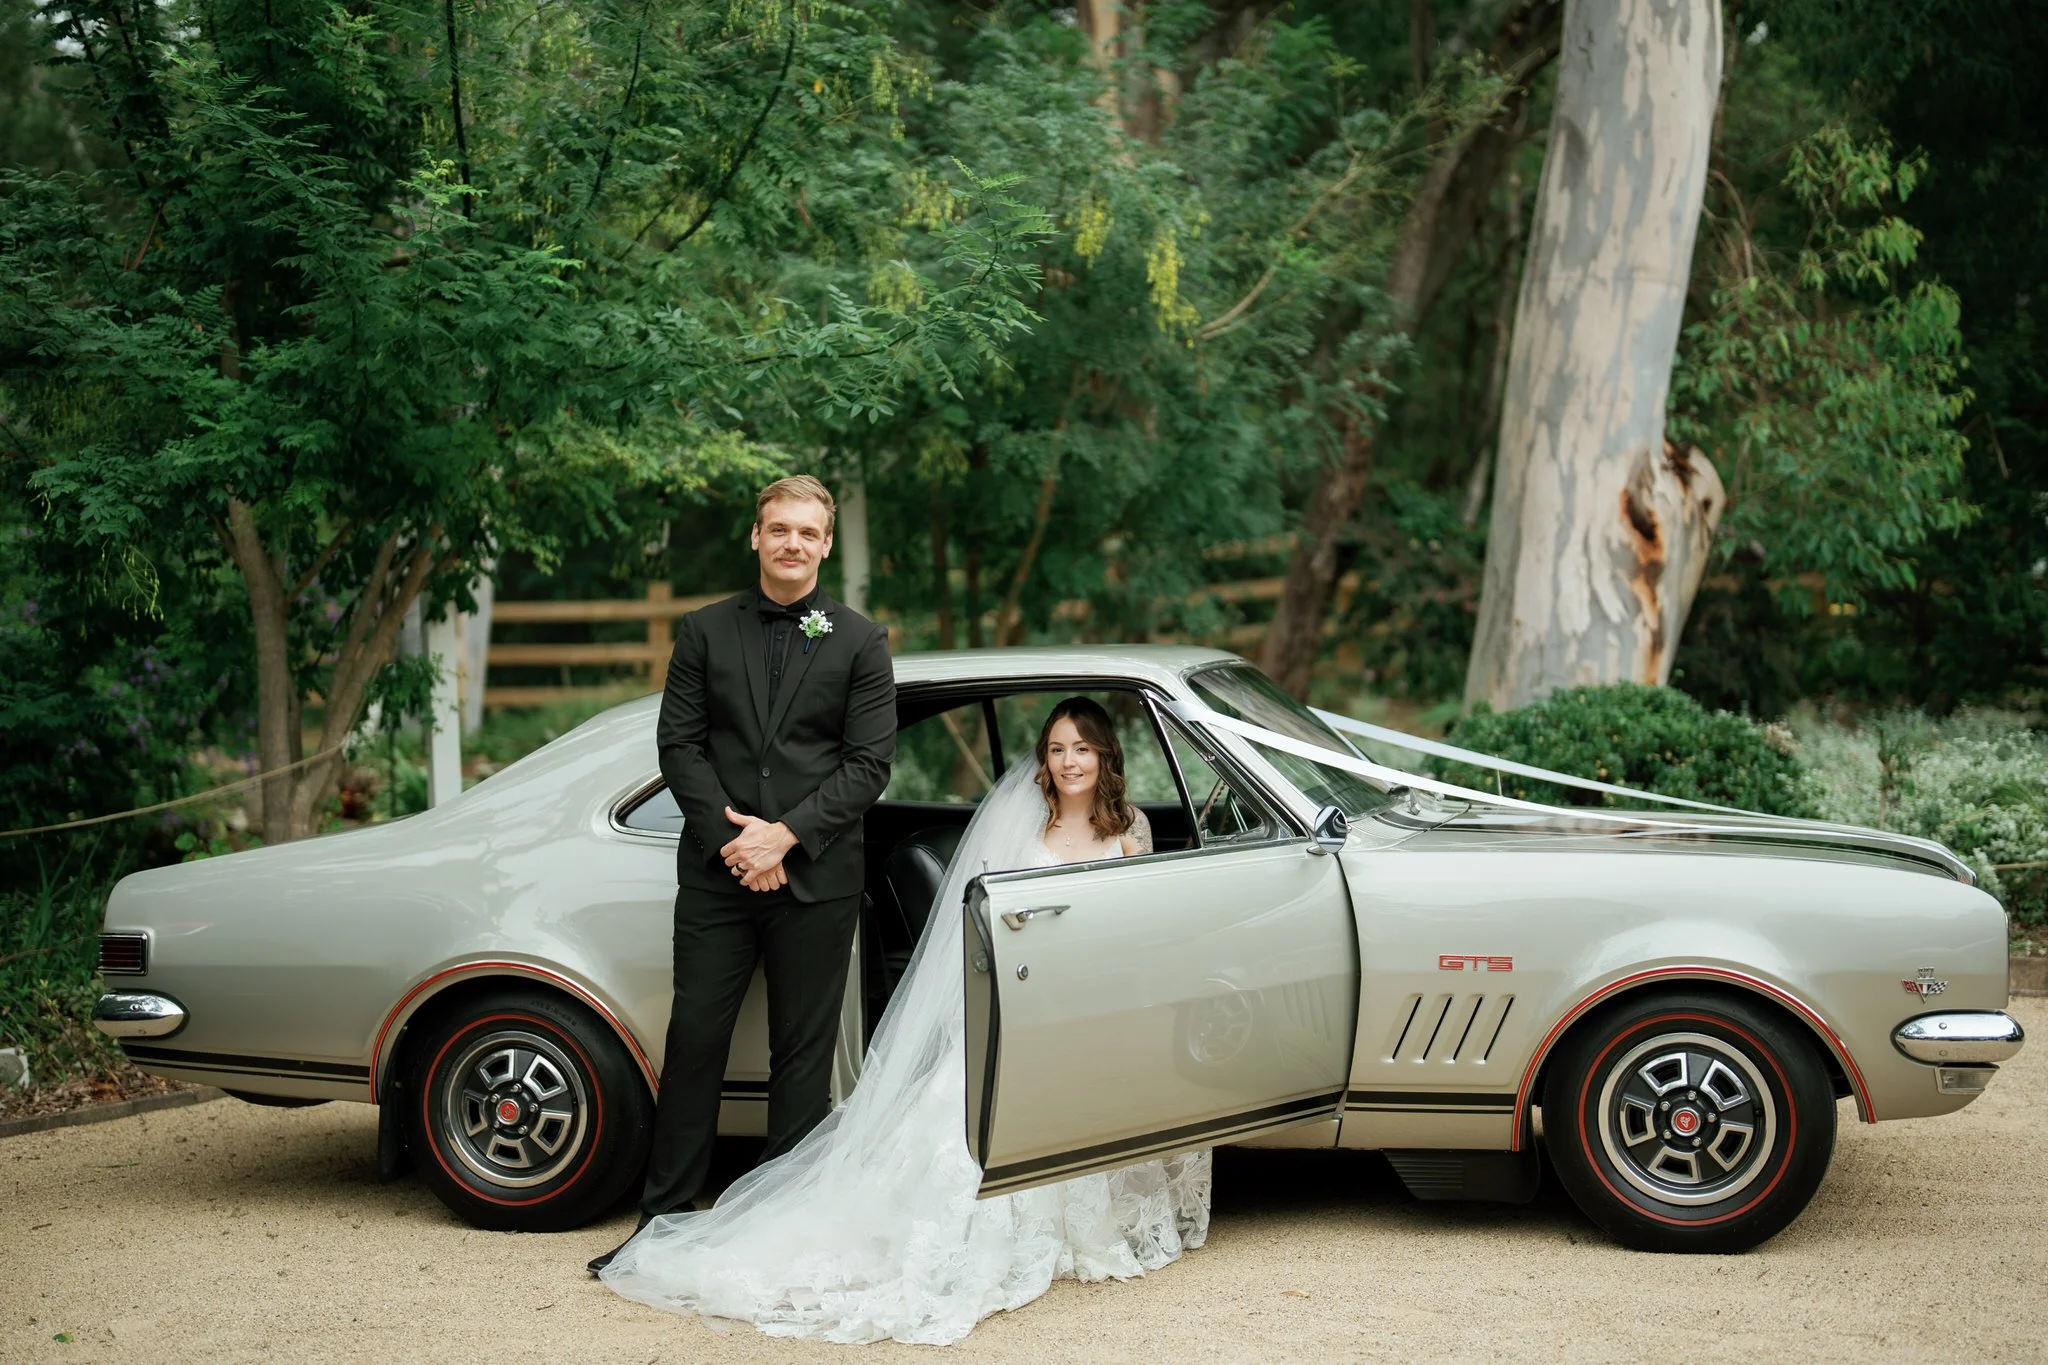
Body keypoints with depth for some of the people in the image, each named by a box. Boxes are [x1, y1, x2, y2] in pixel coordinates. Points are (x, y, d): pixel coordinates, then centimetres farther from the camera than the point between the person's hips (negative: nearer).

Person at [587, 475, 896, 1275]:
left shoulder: (859, 643, 3)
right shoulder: (705, 632, 8)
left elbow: (869, 763, -3)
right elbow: (678, 744, 3)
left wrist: (784, 836, -12)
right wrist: (730, 838, -10)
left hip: (817, 876, -1)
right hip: (716, 872, 1)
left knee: (804, 1053, 4)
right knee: (695, 1037, 1)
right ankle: (663, 1217, 10)